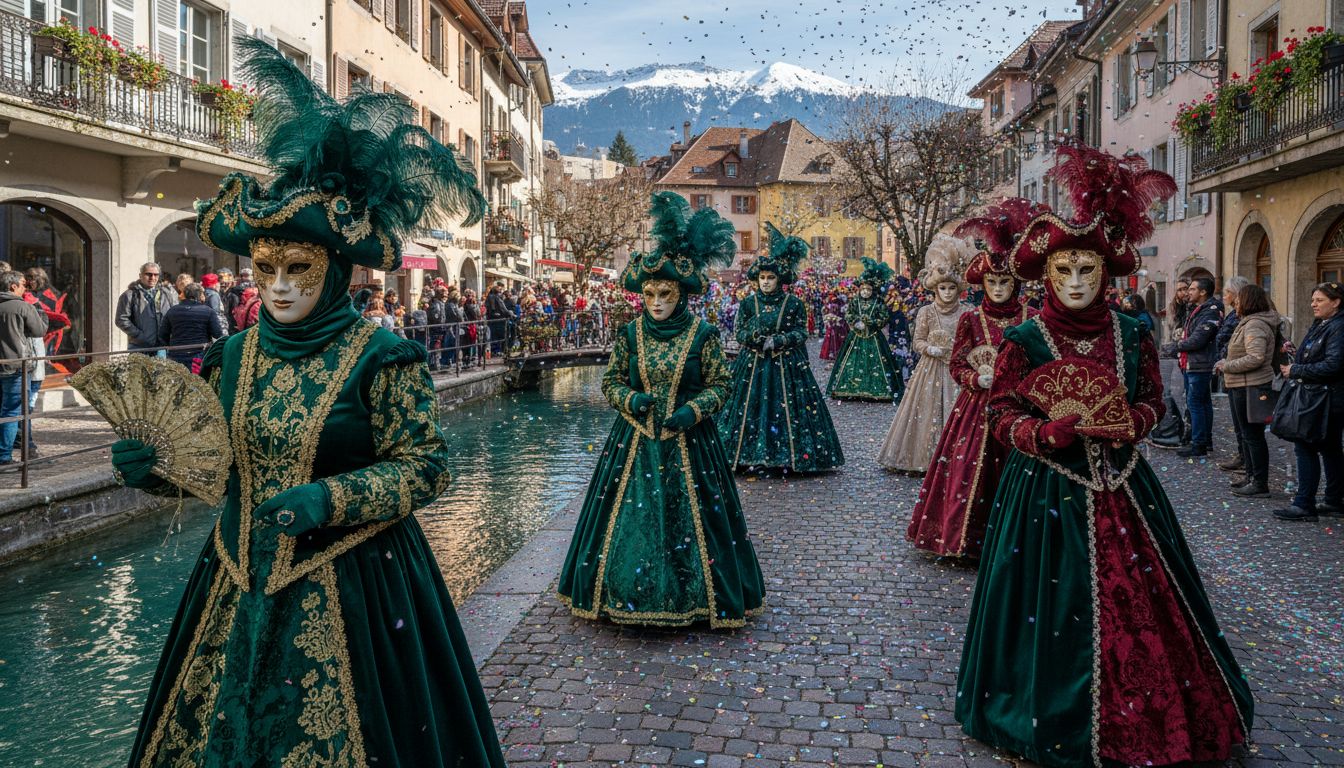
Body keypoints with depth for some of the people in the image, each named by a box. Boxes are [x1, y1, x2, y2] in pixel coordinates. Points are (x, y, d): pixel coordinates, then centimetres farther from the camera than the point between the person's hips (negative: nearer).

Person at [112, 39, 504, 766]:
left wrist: (332, 498, -23)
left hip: (349, 589, -5)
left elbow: (425, 466, -11)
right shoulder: (234, 355, 5)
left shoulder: (379, 356, -12)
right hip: (242, 581, 6)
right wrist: (152, 465, -7)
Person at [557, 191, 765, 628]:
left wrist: (693, 411, -16)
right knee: (631, 514, 5)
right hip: (635, 439, 2)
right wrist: (630, 399, -12)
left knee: (688, 514, 2)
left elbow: (720, 385, -1)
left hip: (688, 440, -2)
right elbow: (611, 382, 8)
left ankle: (692, 599, 17)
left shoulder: (703, 334, -5)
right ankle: (629, 595, 20)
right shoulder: (630, 334, 2)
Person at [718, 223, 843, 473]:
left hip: (786, 364, -2)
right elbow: (739, 333, 5)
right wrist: (755, 335, -15)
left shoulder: (794, 303, -1)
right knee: (751, 406, 0)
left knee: (786, 406, -3)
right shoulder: (749, 302, 4)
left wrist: (777, 340, -14)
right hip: (753, 364, 2)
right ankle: (752, 455, 9)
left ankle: (788, 454, 5)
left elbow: (802, 333, -1)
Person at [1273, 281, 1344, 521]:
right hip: (1316, 396, 10)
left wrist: (1296, 371, -18)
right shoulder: (1318, 325, 14)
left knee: (1305, 446, -9)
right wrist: (1291, 364, 3)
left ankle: (1304, 504, -6)